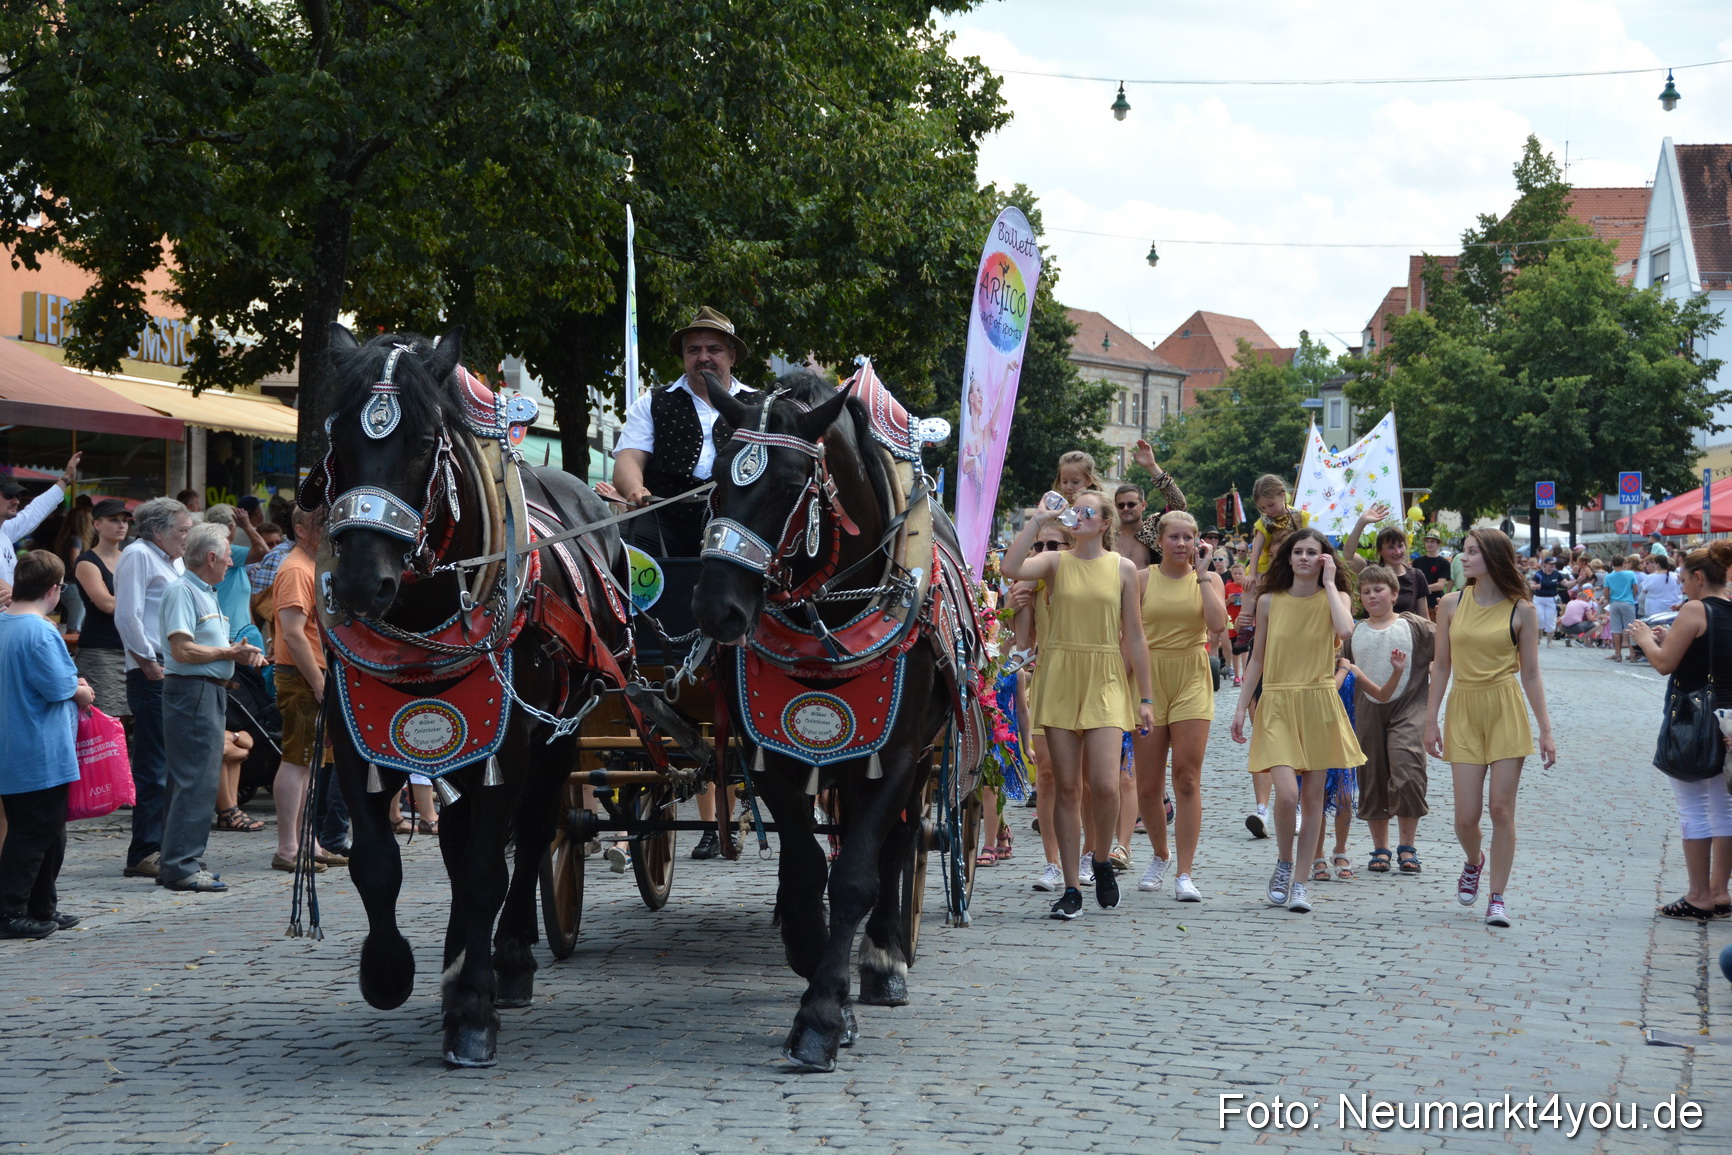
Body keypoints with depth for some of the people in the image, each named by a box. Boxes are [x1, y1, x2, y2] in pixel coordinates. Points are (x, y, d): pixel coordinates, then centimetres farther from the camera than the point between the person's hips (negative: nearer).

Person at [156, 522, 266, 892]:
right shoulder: (181, 591, -12)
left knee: (197, 778, 13)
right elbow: (183, 650, -21)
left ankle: (181, 863, 18)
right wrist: (231, 652, -12)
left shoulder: (207, 593, 20)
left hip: (210, 692, 11)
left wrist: (240, 652, 6)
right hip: (191, 691, -11)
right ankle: (181, 866, -10)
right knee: (197, 779, -11)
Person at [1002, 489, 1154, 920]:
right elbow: (1011, 568, -17)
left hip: (1104, 682, 0)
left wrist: (1145, 697, 6)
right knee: (1067, 787, 1)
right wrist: (1037, 519, -9)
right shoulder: (1056, 562, 5)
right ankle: (1071, 888, 7)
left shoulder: (1122, 568, 7)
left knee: (1105, 787, -12)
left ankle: (1101, 862, 16)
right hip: (1059, 678, 0)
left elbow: (1133, 636, 8)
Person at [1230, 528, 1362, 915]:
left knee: (1313, 796, 3)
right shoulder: (1270, 601, 5)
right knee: (1287, 793, -16)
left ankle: (1299, 882, 13)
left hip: (1319, 704, 0)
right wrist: (1241, 707, 6)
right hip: (1278, 704, 0)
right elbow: (1257, 659, 11)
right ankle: (1283, 866, 8)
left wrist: (1329, 582, -11)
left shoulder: (1334, 598, 2)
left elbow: (1345, 629, -21)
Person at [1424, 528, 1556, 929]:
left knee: (1501, 809, -4)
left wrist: (1546, 730, -1)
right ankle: (1473, 863, 32)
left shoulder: (1521, 610, -1)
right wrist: (1431, 720, 4)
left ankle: (1497, 898, 6)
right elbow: (1441, 666, 7)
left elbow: (1530, 674, 2)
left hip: (1506, 711, -2)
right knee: (1466, 815, -1)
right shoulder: (1451, 605, 4)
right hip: (1463, 711, 2)